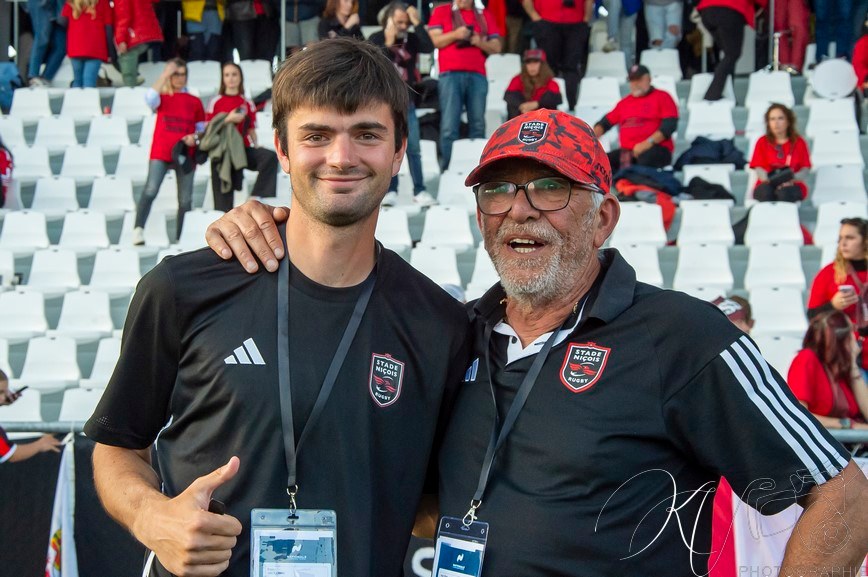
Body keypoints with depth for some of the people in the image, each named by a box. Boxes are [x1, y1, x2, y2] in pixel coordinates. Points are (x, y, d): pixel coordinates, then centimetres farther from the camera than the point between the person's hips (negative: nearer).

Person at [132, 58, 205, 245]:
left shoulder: (195, 102, 12)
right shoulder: (162, 97, 10)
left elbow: (202, 128, 14)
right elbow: (150, 98, -14)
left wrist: (194, 137, -8)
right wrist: (165, 75, -11)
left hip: (185, 154, 2)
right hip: (160, 153, -2)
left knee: (185, 200, 1)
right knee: (150, 191, -20)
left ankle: (181, 239, 8)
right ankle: (138, 230, -21)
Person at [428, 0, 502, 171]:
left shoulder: (485, 15, 18)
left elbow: (496, 47, 15)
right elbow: (434, 41, 3)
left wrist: (481, 42, -4)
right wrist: (455, 35, -12)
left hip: (477, 75, 2)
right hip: (451, 75, -2)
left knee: (478, 124, -1)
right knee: (449, 126, -9)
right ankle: (447, 169, -9)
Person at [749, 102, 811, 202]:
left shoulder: (799, 142, 13)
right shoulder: (762, 142, 13)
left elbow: (805, 170, 4)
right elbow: (759, 169, 2)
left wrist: (792, 179, -20)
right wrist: (771, 179, -22)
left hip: (792, 186, 0)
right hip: (767, 185, 0)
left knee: (785, 192, -37)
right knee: (766, 190, -37)